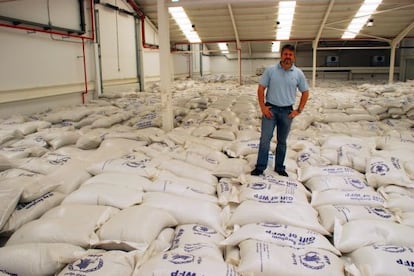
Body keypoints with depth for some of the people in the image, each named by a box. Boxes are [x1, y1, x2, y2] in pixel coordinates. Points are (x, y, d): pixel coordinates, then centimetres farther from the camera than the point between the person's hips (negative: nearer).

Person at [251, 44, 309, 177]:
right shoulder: (270, 70, -4)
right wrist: (262, 107, -7)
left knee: (282, 141, 11)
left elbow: (305, 92, 8)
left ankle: (279, 167, 23)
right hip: (270, 109, -1)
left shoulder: (298, 73, -1)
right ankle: (260, 167, 6)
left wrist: (299, 110, 1)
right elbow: (261, 88, 0)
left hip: (287, 111, 2)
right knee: (265, 139, -3)